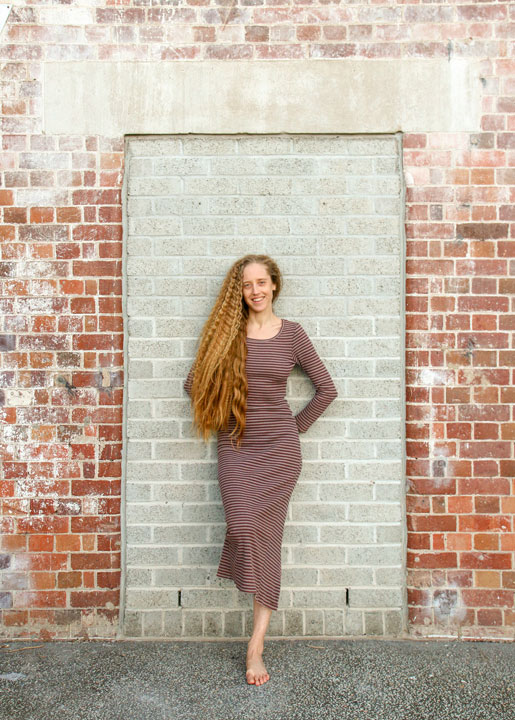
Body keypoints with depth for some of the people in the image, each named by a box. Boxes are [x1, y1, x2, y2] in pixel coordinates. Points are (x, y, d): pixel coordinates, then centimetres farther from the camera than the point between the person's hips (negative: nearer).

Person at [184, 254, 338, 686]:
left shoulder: (291, 333, 2)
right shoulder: (227, 331, 4)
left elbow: (327, 389, 8)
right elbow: (195, 383, 10)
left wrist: (296, 426, 5)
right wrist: (223, 416, 5)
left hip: (278, 448, -1)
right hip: (236, 448, 1)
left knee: (266, 538, -4)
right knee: (244, 529, -16)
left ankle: (256, 645, 7)